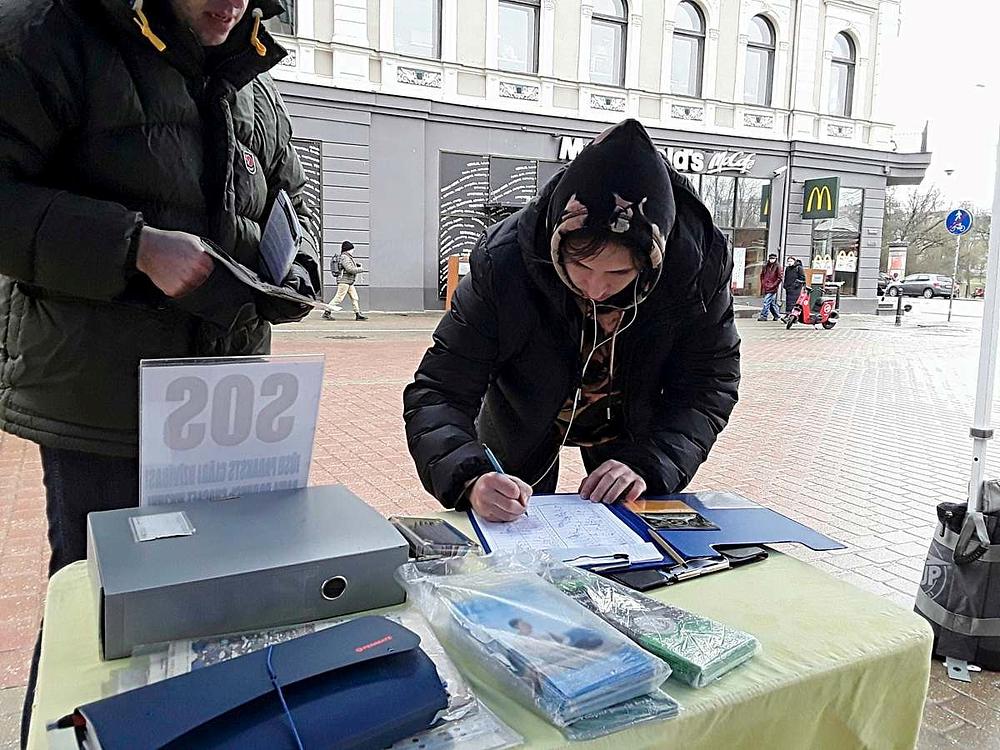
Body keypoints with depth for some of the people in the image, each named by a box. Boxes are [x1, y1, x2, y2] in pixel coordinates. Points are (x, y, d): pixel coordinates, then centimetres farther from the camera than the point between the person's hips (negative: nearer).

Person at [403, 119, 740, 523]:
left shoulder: (699, 264, -31)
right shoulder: (503, 262, -37)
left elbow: (709, 385, -22)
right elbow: (438, 392, -35)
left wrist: (647, 464, -39)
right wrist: (471, 480, -54)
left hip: (633, 428, 2)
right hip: (523, 426, -1)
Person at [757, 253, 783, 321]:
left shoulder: (777, 267, -2)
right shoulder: (765, 266, 13)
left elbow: (779, 278, -5)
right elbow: (762, 275, 24)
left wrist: (773, 285, -12)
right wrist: (763, 283, 12)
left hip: (772, 288, -6)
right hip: (765, 287, 6)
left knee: (767, 301, -13)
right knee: (772, 303, 12)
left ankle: (763, 315, -12)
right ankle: (776, 315, 23)